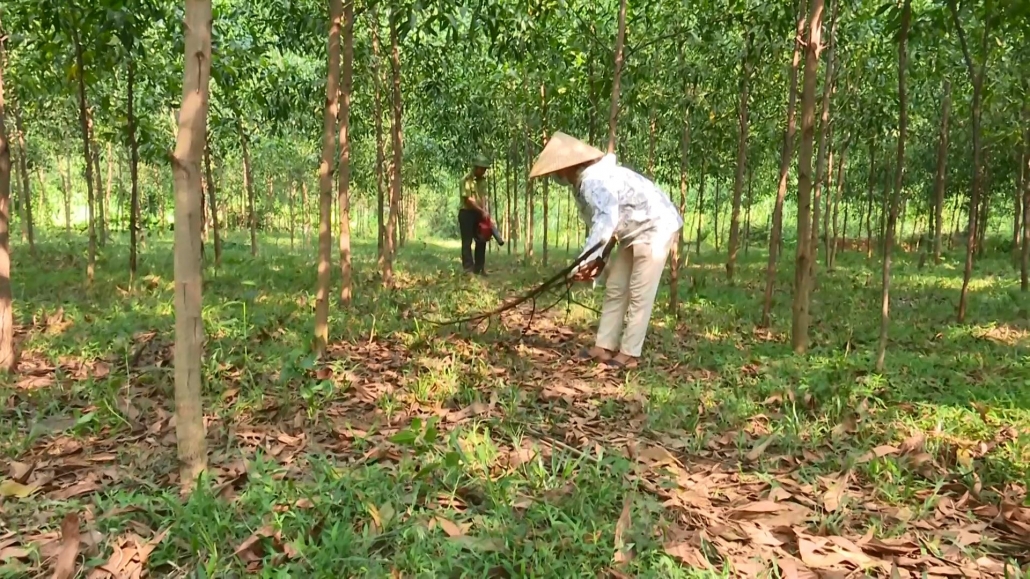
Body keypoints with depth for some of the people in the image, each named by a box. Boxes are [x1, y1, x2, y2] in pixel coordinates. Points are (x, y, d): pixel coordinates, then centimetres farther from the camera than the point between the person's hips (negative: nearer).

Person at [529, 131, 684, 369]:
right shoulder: (583, 182, 6)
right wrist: (596, 259, 4)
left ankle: (629, 354, -2)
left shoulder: (593, 181, -26)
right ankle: (604, 347, 12)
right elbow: (601, 222, 10)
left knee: (639, 294, -8)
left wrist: (585, 260, -42)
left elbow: (606, 221, -39)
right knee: (615, 289, 8)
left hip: (655, 228, -11)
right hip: (635, 232, 11)